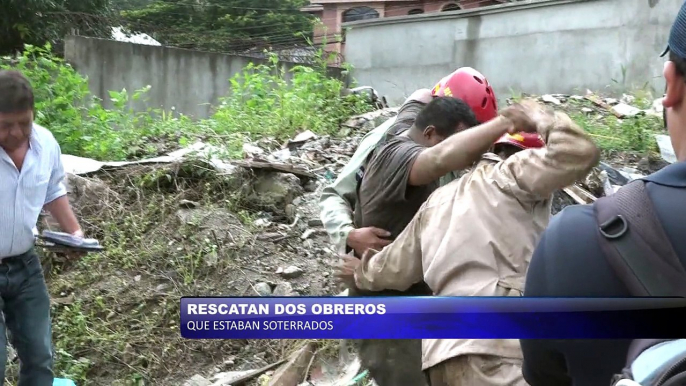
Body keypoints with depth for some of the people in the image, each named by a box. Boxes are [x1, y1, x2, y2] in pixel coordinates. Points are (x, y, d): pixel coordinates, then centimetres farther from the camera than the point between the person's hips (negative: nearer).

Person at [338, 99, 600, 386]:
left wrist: (365, 274, 50)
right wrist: (541, 119, 8)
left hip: (444, 351, 9)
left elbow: (395, 270, 29)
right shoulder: (513, 173, 3)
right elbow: (579, 151, -10)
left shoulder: (440, 200, 25)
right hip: (490, 352, -9)